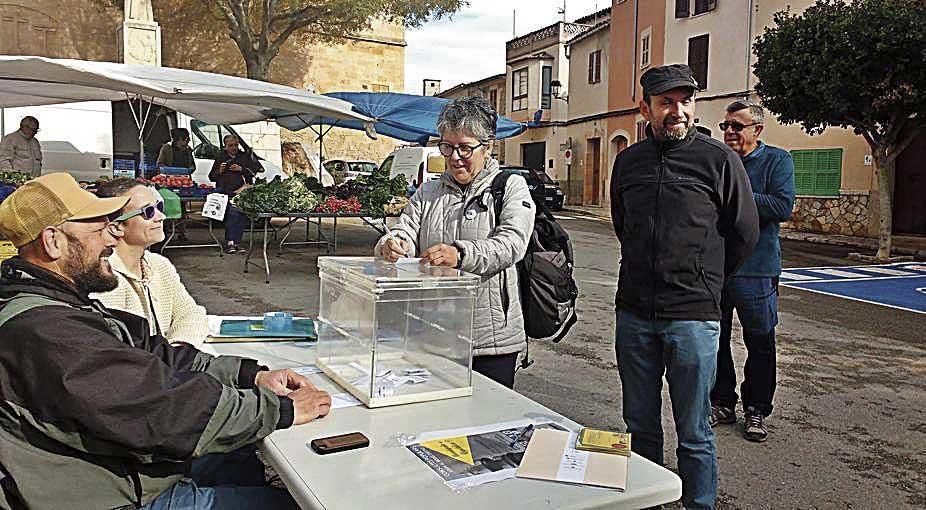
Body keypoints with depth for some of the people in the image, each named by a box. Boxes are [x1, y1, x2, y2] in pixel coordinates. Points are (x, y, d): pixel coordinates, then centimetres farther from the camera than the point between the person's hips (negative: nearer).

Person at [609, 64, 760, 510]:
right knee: (640, 427, 16)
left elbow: (745, 234, 4)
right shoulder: (628, 161, 8)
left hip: (693, 317, -4)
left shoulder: (718, 159, -4)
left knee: (694, 435, 5)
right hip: (634, 314, 4)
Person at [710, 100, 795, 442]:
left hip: (756, 270, -4)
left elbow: (783, 206, -15)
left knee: (760, 342, 7)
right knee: (715, 339, 11)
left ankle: (756, 410, 22)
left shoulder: (777, 160, -2)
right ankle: (722, 404, 26)